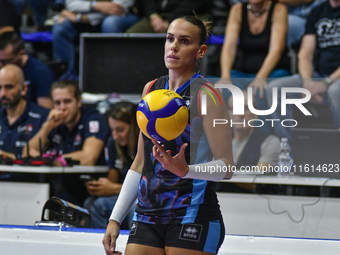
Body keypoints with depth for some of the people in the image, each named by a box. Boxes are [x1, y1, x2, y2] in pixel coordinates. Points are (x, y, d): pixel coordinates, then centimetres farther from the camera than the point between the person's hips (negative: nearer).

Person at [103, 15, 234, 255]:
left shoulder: (205, 95, -7)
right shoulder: (151, 89, 13)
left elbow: (226, 167, -12)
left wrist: (185, 170, -30)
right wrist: (115, 219, 15)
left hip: (192, 218, -6)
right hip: (147, 216, 6)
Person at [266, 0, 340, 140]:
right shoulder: (317, 13, 14)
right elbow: (305, 55, 10)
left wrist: (327, 83, -22)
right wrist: (307, 83, -11)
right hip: (317, 75, 6)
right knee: (275, 88, -17)